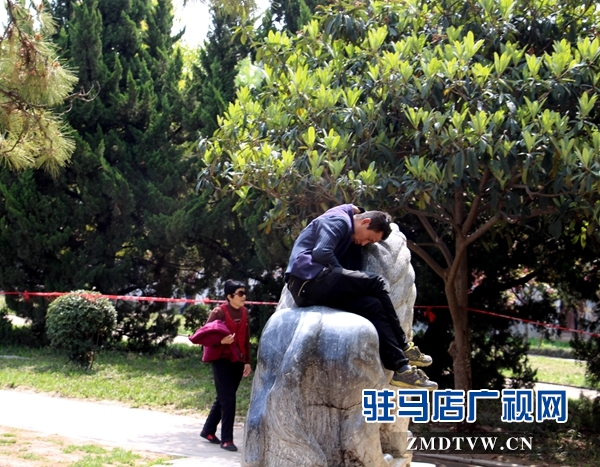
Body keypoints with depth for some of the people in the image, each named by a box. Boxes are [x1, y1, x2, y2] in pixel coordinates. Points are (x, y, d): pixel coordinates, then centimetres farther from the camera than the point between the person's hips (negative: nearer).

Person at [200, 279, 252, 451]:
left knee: (224, 398, 14)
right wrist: (221, 341, -29)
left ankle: (208, 431, 30)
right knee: (228, 399, -8)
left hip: (237, 361, 7)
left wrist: (247, 361, 12)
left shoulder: (244, 312, 8)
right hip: (222, 360, -7)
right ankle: (226, 440, -1)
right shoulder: (219, 312, -11)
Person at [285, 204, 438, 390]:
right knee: (375, 283, -12)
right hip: (309, 279, -9)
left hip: (306, 291, 9)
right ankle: (403, 347, -5)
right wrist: (343, 274, -6)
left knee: (372, 305, -5)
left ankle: (401, 368, -8)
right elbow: (321, 253, -16)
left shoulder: (349, 233, 28)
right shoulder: (338, 220, -1)